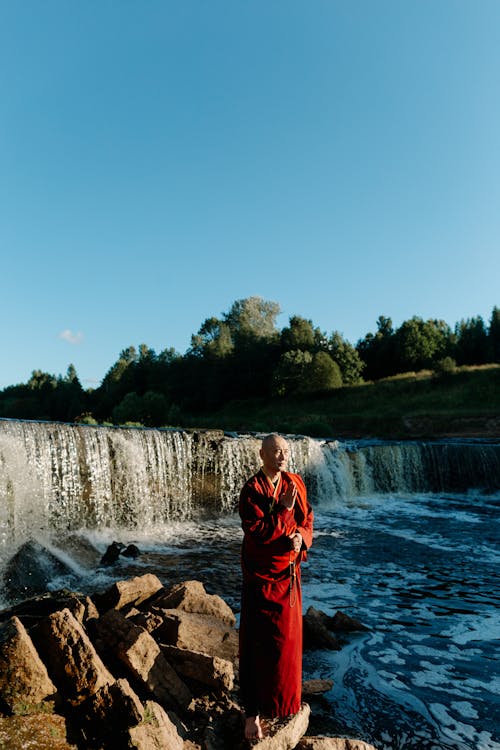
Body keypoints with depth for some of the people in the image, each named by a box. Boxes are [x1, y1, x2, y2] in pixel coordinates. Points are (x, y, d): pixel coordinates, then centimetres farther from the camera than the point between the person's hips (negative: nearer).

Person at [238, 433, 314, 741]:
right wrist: (283, 510, -26)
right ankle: (253, 712, 17)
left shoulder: (296, 483, 1)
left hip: (289, 574, 6)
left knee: (287, 641, 19)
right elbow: (256, 532, -23)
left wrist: (301, 537, -12)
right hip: (262, 577, -6)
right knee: (258, 647, 3)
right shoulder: (252, 490, -17)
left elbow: (307, 520, 8)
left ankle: (282, 699, 41)